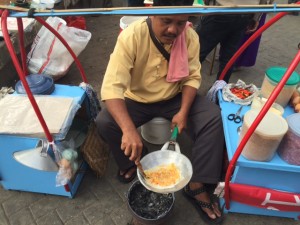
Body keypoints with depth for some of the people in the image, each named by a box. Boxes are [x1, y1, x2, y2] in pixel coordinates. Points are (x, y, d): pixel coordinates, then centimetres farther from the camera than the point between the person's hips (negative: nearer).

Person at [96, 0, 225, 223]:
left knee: (214, 119, -19)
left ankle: (197, 185, -6)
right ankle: (133, 161, 5)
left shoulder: (190, 37, -16)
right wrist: (129, 129, -48)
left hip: (175, 97, 2)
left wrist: (183, 111, -25)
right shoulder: (131, 36, -26)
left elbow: (192, 77, -8)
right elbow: (112, 86, -34)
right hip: (137, 99, -1)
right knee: (104, 122, -25)